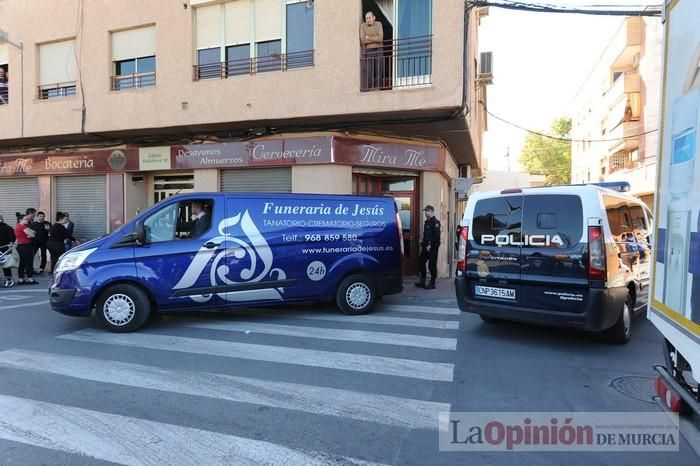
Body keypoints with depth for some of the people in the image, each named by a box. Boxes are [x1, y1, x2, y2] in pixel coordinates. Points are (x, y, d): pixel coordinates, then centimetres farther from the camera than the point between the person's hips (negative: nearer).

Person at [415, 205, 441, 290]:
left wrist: (430, 245, -21)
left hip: (432, 247, -9)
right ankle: (422, 282, 19)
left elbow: (436, 236, -18)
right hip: (426, 247, 9)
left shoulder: (435, 222, -11)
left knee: (432, 265, -3)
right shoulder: (426, 222, 17)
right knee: (421, 263, 10)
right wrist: (422, 244, 15)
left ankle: (432, 284, 5)